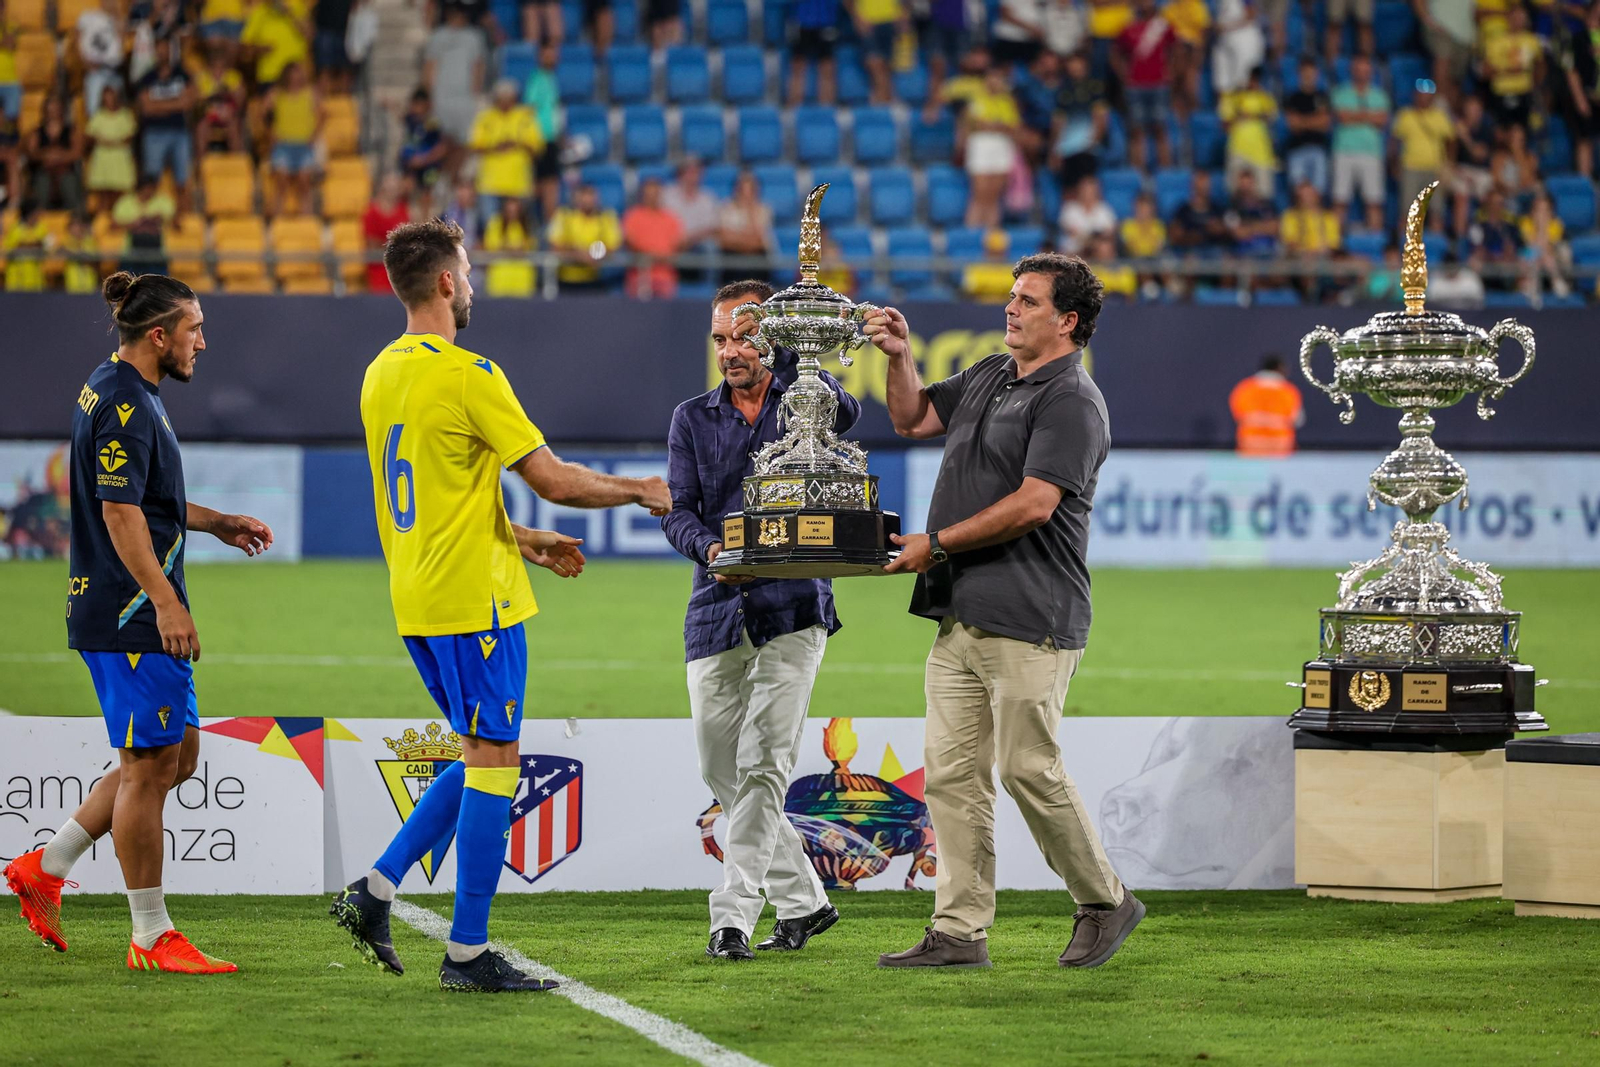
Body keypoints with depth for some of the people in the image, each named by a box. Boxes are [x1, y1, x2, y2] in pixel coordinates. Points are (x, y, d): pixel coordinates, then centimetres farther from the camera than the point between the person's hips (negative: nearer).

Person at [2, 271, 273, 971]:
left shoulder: (118, 391, 17)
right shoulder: (124, 404, -16)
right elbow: (120, 513, -22)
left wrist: (216, 523, 27)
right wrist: (165, 601, -26)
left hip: (134, 620, 11)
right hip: (133, 619, -11)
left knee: (176, 756, 15)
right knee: (149, 766, -5)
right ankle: (152, 938, 2)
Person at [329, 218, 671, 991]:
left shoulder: (381, 375, 12)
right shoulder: (467, 375, -15)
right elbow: (553, 478, -14)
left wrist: (526, 541, 25)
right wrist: (639, 491, 2)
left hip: (416, 599, 9)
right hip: (474, 600, -9)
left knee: (482, 756, 17)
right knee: (493, 764, -2)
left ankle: (376, 890, 9)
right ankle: (468, 954, -1)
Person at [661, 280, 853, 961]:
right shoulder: (693, 419, 12)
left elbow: (845, 415, -19)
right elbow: (679, 513, 3)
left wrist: (794, 350, -26)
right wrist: (710, 548, -17)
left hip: (792, 605, -4)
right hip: (717, 613, 4)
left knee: (762, 764, -12)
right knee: (722, 772, 7)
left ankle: (733, 916, -13)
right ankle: (803, 900, 22)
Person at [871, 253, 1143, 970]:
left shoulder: (1071, 401, -11)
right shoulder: (990, 376, 18)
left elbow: (1033, 505, -20)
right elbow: (913, 419, 30)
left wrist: (937, 544, -14)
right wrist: (899, 356, 11)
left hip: (1027, 620, -9)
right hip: (960, 615, 9)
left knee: (1029, 769, -6)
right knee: (951, 775, 5)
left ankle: (1105, 904, 11)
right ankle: (959, 932, 6)